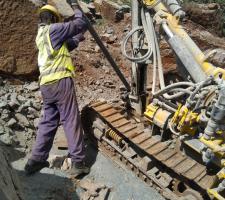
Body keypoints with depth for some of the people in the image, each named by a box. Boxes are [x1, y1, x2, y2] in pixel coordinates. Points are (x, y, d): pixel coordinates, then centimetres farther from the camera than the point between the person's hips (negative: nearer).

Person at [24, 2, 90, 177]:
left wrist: (76, 39, 38)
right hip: (60, 81, -8)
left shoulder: (40, 36, 25)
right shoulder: (52, 29, -1)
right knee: (71, 121, -4)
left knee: (48, 122, 14)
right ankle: (78, 163, 0)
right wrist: (77, 11, 19)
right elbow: (81, 25, 1)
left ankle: (36, 160, 18)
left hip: (46, 84, 9)